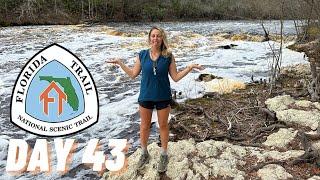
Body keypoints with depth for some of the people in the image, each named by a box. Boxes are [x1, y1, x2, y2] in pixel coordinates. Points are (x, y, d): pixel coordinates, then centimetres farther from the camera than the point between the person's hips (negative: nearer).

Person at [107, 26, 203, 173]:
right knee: (144, 126, 13)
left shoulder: (168, 56, -8)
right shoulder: (142, 55, -4)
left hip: (163, 97, -1)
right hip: (145, 96, 2)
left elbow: (176, 77, -5)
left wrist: (190, 67, -14)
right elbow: (133, 74, 5)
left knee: (163, 125, 12)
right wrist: (120, 63, 1)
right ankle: (144, 154, 34)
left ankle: (164, 156, 31)